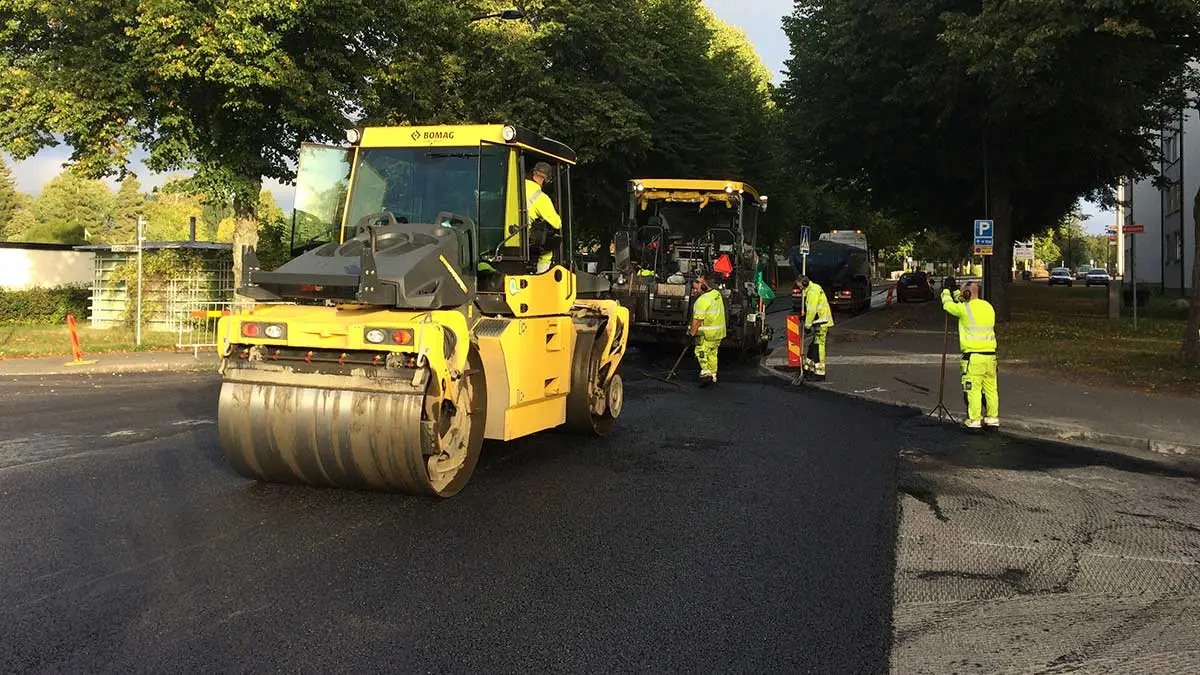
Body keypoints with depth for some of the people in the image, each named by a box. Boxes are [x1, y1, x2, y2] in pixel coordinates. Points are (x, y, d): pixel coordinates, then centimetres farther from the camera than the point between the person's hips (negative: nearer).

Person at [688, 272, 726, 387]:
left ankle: (706, 373, -13)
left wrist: (692, 333, -16)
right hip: (719, 331, 9)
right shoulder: (717, 294, 7)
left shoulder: (702, 300, -20)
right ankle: (713, 375, 24)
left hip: (707, 333, -9)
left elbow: (698, 319, -21)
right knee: (712, 353, 17)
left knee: (701, 352, -2)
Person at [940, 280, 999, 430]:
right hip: (990, 354, 7)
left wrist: (946, 292, 28)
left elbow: (948, 305, 7)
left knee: (973, 389, -2)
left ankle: (974, 421, -1)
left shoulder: (965, 308, -9)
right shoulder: (989, 307, 11)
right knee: (991, 388, 11)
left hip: (973, 356, -6)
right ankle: (993, 418, 16)